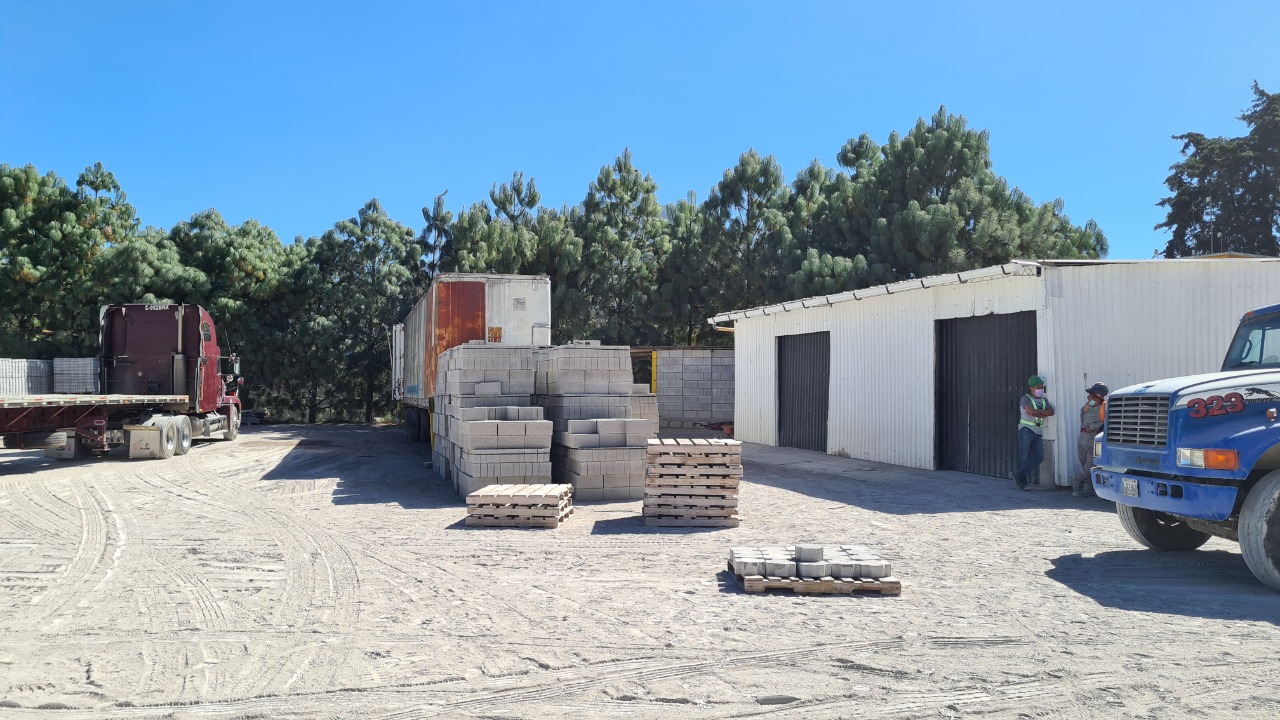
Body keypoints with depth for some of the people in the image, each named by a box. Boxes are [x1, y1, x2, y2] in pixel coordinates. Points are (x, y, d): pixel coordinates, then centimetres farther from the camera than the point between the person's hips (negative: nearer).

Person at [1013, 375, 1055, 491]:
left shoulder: (1044, 400, 18)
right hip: (1026, 430, -6)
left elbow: (1051, 412, -1)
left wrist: (1037, 412, -12)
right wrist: (1043, 413, -2)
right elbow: (1030, 411, -18)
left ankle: (1019, 474, -2)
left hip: (1038, 432, 6)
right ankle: (1023, 482, -3)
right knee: (1024, 457, -8)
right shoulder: (1025, 398, 0)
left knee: (1039, 457, -6)